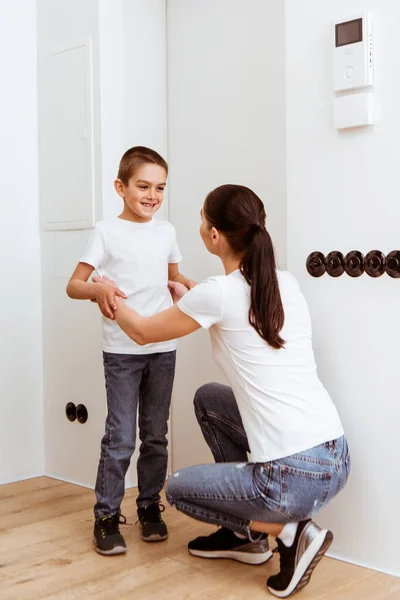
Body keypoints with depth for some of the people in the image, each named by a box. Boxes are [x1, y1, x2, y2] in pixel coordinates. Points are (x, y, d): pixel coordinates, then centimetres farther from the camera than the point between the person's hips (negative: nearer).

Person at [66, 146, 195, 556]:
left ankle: (149, 506, 26)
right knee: (120, 438, -2)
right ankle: (106, 516, 12)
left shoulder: (166, 232, 9)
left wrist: (189, 285, 3)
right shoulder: (106, 232, -3)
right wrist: (98, 289, -25)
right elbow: (73, 285, -5)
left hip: (162, 348, 4)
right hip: (121, 350, -4)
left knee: (155, 435, 11)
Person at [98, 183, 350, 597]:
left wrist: (109, 297, 24)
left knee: (177, 488, 21)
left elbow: (142, 332, 5)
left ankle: (287, 531, 4)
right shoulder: (285, 283, 6)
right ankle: (246, 535, 30)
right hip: (337, 461, 7)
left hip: (294, 478, -7)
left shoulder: (218, 293, -12)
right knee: (208, 399, 27)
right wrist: (187, 293, 41)